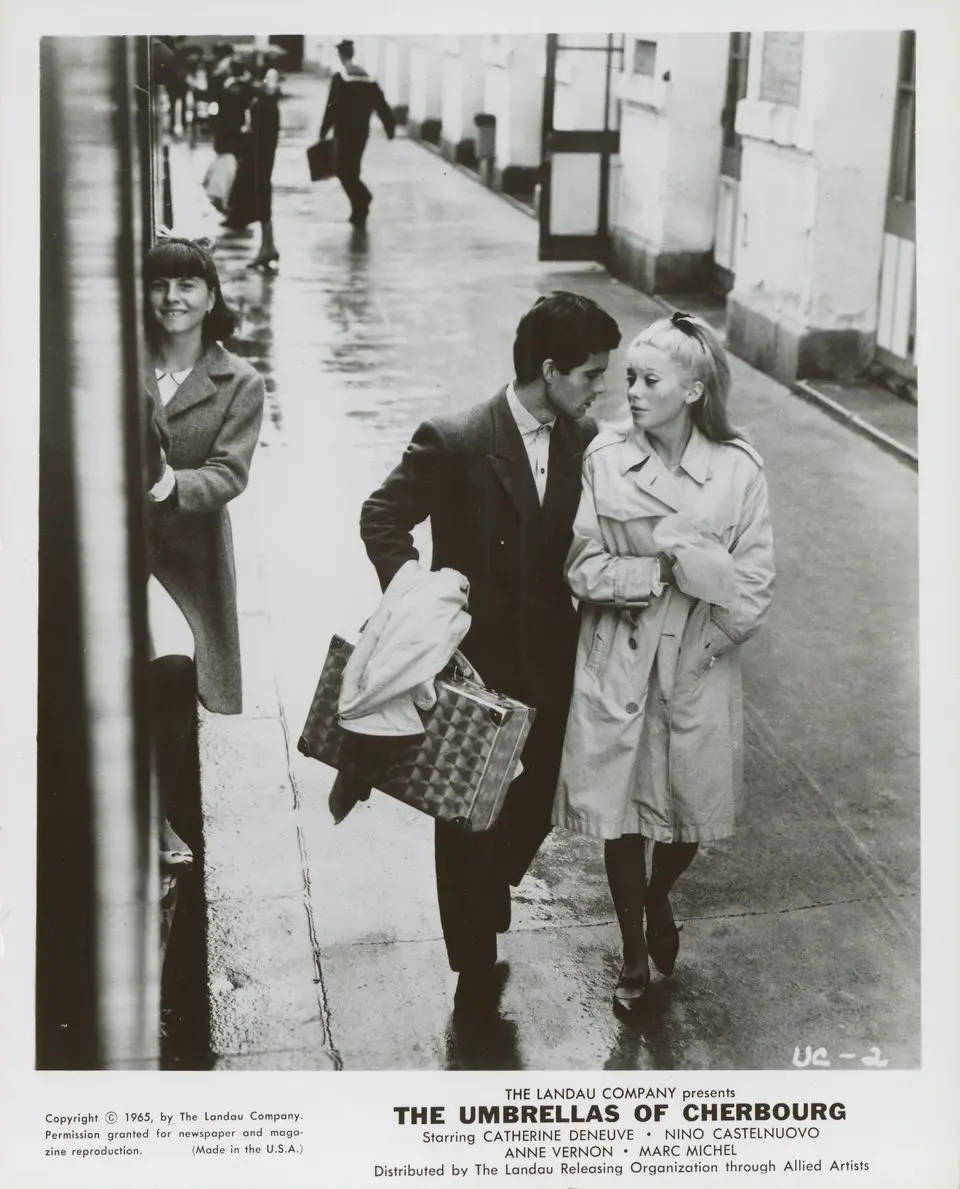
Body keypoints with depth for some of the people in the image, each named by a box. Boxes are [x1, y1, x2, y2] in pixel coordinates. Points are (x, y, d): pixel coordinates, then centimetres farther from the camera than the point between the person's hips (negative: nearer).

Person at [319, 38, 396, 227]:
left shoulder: (339, 78, -11)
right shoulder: (367, 77, 7)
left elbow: (332, 108, -14)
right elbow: (380, 104, 6)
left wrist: (323, 132, -10)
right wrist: (390, 127, 8)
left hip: (345, 133, -6)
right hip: (362, 132, 6)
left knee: (344, 171, 1)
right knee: (352, 170, 17)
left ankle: (363, 198, -17)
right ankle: (359, 211, 16)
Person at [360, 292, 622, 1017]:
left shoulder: (583, 440, -3)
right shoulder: (453, 442, -17)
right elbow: (382, 519, -8)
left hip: (549, 664, 5)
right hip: (474, 662, -4)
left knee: (534, 807, 16)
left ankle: (485, 915, 46)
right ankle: (476, 972, 27)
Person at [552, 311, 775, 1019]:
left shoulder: (739, 470, -8)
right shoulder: (604, 461, -7)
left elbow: (754, 590, -8)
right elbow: (584, 570, -9)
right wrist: (666, 571, -19)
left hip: (699, 673, 0)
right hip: (618, 670, 0)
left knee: (693, 813, 13)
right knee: (620, 815, 9)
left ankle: (658, 899, 48)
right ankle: (635, 957, 31)